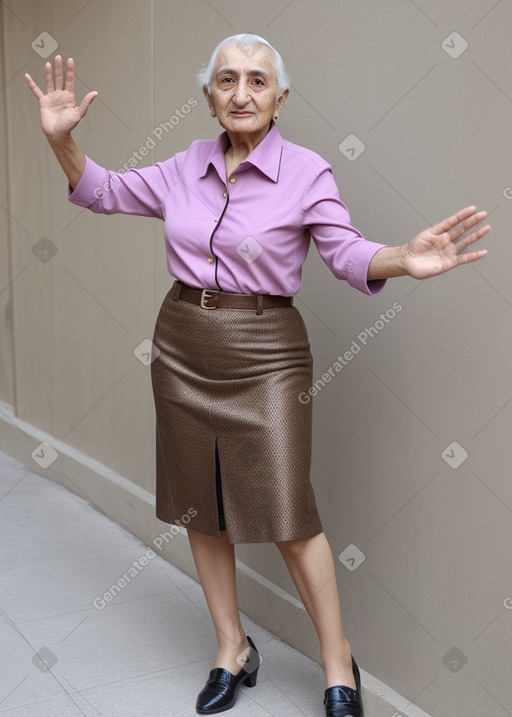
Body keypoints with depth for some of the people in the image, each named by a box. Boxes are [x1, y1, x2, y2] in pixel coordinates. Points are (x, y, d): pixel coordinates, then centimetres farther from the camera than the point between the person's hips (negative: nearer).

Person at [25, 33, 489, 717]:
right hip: (182, 347, 5)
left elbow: (349, 253, -14)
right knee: (199, 507, 11)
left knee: (287, 515, -6)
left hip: (264, 356, -5)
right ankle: (232, 651, 29)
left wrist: (405, 259, -35)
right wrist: (62, 139, -2)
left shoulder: (307, 172, -7)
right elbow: (103, 192, 15)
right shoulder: (187, 166, 5)